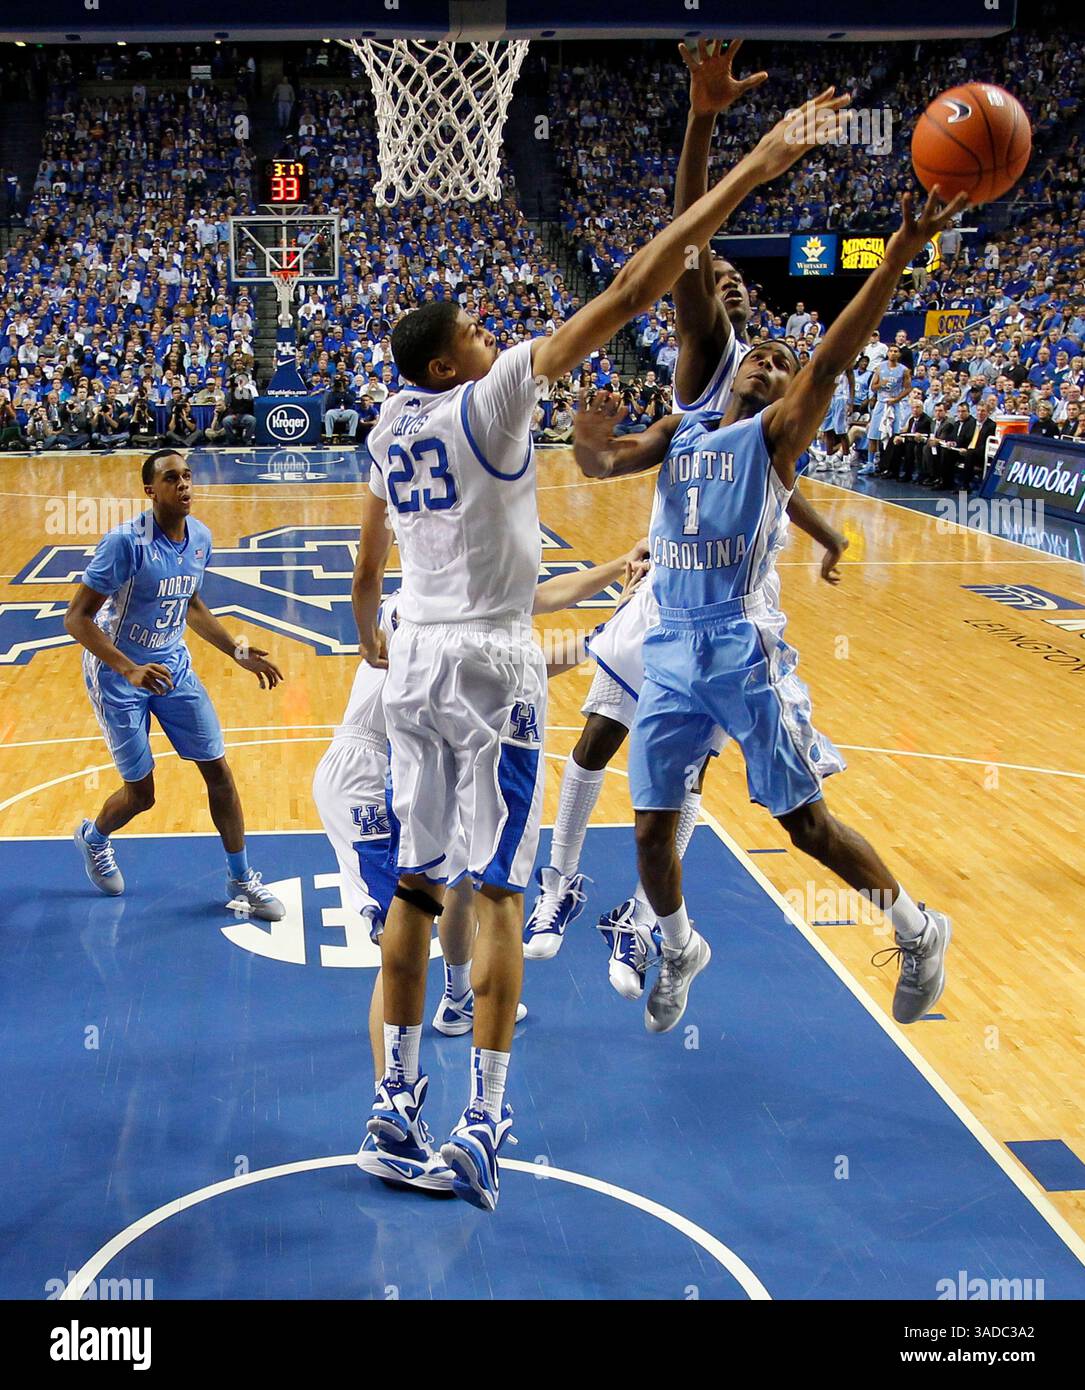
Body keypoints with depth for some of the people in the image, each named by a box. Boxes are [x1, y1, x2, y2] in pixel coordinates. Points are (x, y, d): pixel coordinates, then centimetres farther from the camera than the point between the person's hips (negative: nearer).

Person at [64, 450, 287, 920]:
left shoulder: (200, 537, -3)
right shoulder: (125, 542, -24)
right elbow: (76, 618, -23)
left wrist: (237, 652, 9)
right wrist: (131, 670, -34)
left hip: (172, 665, 6)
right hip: (118, 674, -5)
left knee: (218, 769, 1)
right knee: (140, 793, 2)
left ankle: (240, 881, 15)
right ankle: (92, 838, 37)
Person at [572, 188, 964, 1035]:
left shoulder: (776, 432, 1)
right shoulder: (680, 432, 16)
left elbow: (831, 360, -15)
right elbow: (599, 466, 6)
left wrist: (900, 255, -29)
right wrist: (591, 444, -19)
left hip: (743, 648, -5)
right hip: (669, 649, 5)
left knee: (805, 821, 1)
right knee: (652, 828, 8)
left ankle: (919, 933, 21)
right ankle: (681, 952, 34)